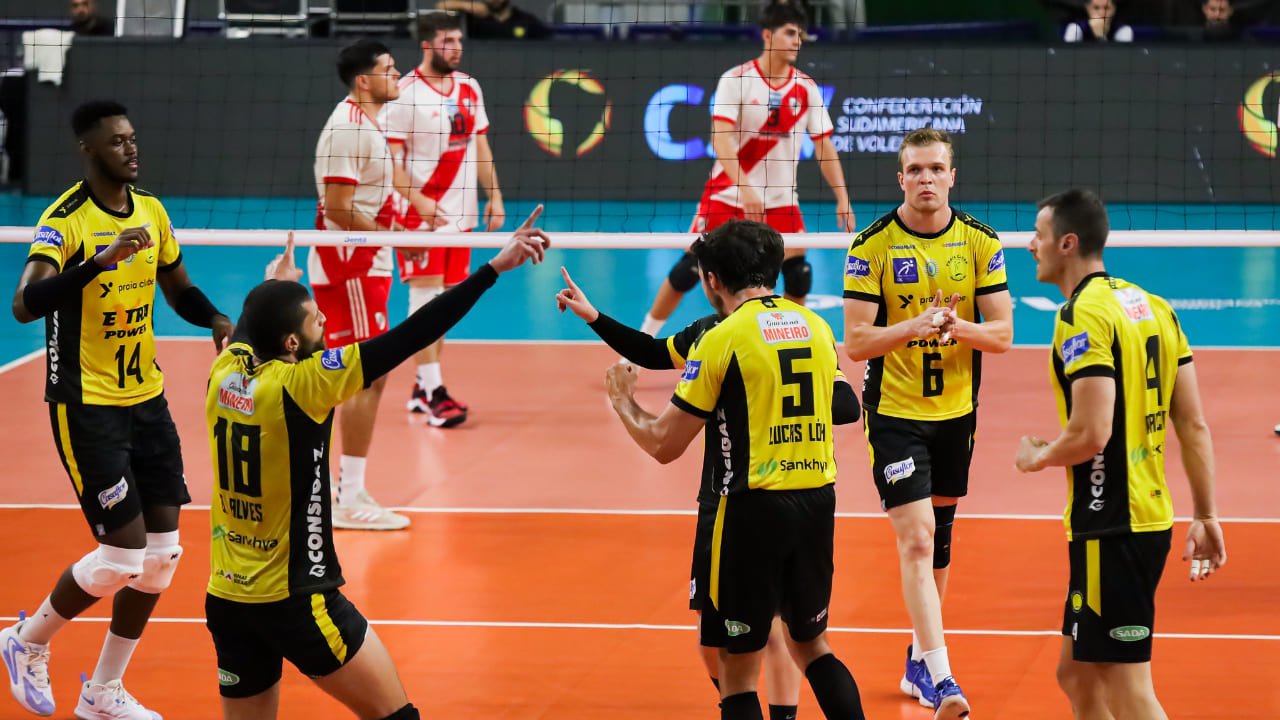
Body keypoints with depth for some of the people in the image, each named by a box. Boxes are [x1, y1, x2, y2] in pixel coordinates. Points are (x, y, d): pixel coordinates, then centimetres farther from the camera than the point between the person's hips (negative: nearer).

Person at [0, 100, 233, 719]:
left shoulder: (151, 210, 5)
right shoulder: (66, 220, -17)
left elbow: (179, 289, 19)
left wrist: (217, 320, -2)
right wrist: (101, 260, -42)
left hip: (147, 398, 7)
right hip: (86, 406, -7)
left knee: (162, 548, 5)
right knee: (122, 552, -11)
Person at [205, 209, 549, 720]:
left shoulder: (226, 372, 0)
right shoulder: (299, 386, -18)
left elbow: (249, 327, 26)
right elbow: (408, 339, -21)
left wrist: (279, 284, 46)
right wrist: (493, 269, -20)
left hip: (226, 600, 7)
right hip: (294, 601, -7)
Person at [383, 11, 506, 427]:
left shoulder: (469, 89, 10)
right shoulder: (405, 94, -10)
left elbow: (480, 145, 17)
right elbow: (391, 157, -13)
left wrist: (494, 195, 10)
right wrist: (416, 199, -24)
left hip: (460, 213, 7)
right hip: (420, 213, -7)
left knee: (444, 300, 9)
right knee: (425, 296, -10)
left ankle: (422, 389, 17)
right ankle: (434, 393, -11)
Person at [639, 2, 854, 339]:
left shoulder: (806, 89, 0)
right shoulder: (736, 80, -11)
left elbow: (824, 148, 4)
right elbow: (721, 138, -21)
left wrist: (843, 199, -4)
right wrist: (745, 188, -33)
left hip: (781, 199, 3)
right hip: (727, 194, -3)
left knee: (798, 272, -9)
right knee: (692, 267, -4)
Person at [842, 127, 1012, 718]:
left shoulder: (980, 242, -1)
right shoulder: (872, 246, -9)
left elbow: (1002, 333, -2)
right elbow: (855, 342, -11)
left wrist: (960, 326, -22)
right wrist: (913, 326, -28)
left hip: (957, 411, 4)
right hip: (894, 411, -4)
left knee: (938, 537, 15)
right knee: (915, 539, -15)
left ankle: (919, 660, 32)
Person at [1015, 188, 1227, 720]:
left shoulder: (1083, 316, -15)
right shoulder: (1153, 307, 11)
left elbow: (1090, 433, -23)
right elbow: (1193, 425, 11)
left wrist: (1036, 456, -4)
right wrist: (1206, 517, 15)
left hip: (1110, 530, -9)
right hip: (1151, 517, 9)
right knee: (1076, 675, 18)